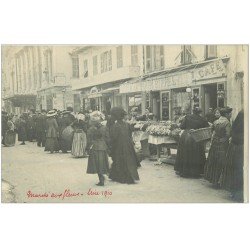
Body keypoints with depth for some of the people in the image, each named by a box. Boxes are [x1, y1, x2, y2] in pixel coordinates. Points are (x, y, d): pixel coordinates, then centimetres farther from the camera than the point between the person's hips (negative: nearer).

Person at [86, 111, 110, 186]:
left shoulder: (90, 129, -10)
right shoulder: (104, 128, 1)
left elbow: (89, 141, -9)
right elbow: (107, 139, 5)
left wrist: (88, 149, 0)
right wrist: (107, 147, 13)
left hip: (94, 149, -4)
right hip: (103, 148, 4)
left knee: (97, 165, 0)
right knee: (102, 164, 14)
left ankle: (101, 180, -5)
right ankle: (102, 178, 18)